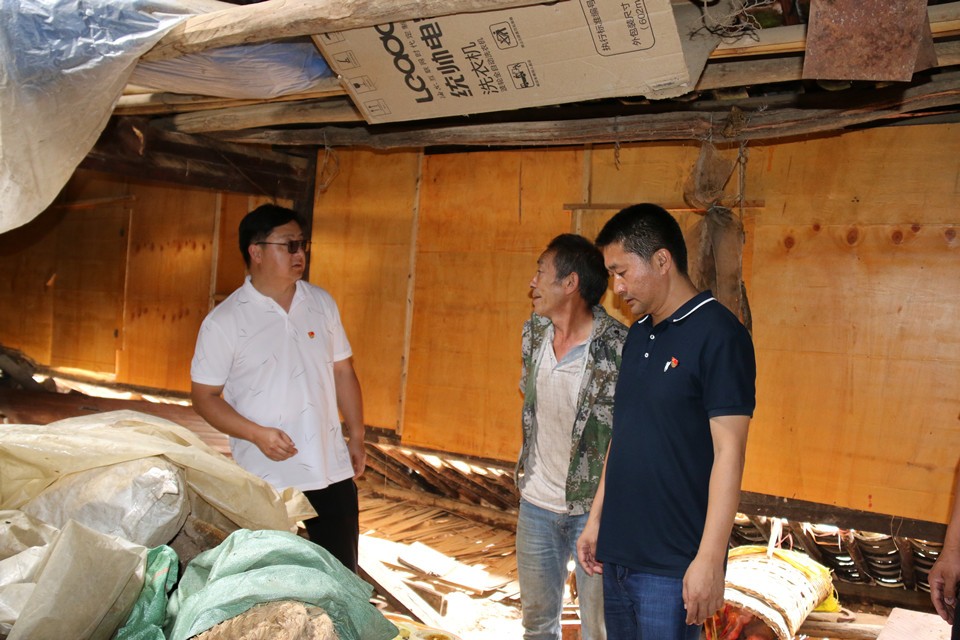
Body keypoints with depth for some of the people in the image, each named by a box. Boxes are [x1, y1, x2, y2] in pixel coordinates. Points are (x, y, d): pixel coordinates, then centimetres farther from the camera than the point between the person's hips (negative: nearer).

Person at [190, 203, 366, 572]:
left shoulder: (321, 303, 4)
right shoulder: (223, 321, -8)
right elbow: (204, 396, -5)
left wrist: (356, 437, 7)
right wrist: (257, 434, -18)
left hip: (332, 471, 3)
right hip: (265, 478, -3)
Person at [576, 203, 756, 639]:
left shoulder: (717, 334, -14)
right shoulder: (638, 334, 10)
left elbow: (728, 452, -18)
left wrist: (710, 559, -20)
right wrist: (596, 519, 15)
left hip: (672, 566, -7)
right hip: (617, 553, 7)